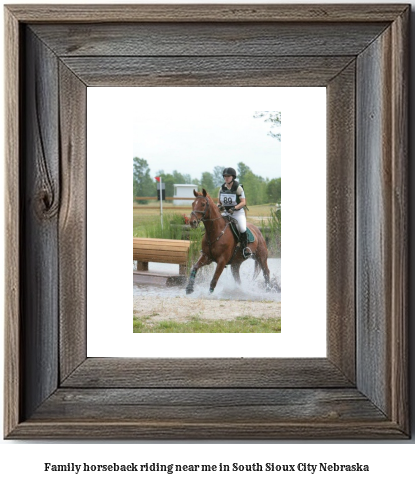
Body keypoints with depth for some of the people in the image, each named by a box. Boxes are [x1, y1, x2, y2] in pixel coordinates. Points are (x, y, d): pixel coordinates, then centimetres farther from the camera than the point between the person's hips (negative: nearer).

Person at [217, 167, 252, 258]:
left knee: (242, 229, -25)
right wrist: (219, 206, -10)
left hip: (238, 212, -5)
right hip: (226, 212, 5)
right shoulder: (222, 188, 4)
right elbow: (219, 202, 14)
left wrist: (234, 208, -26)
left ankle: (245, 247, -9)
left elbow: (243, 202, -12)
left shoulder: (238, 188, -9)